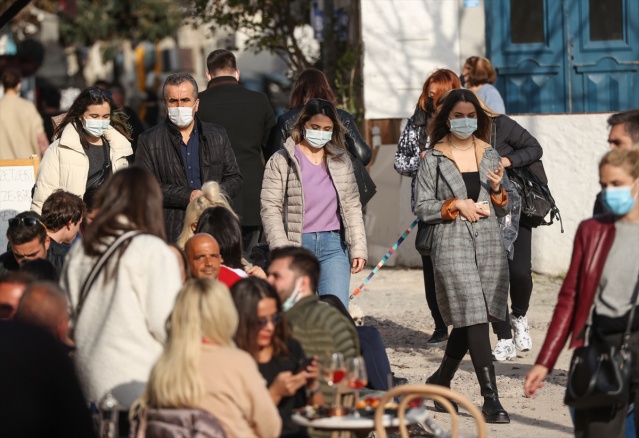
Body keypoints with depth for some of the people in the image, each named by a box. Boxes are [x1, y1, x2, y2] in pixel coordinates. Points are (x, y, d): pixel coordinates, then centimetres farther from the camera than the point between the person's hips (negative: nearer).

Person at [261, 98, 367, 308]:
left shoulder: (341, 161, 14)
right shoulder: (282, 161, 2)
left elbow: (352, 206, 15)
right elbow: (270, 208, -2)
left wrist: (358, 248, 6)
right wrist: (281, 251, -11)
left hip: (333, 245, 2)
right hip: (296, 246, -2)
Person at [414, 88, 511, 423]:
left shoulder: (490, 156, 12)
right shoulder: (433, 159, 2)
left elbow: (503, 210, 15)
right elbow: (422, 207, 1)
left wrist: (497, 190, -5)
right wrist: (456, 206, -10)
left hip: (489, 244, 4)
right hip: (453, 245, -4)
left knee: (467, 321, 8)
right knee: (474, 318, -11)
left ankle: (440, 382, 29)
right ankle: (490, 399, -14)